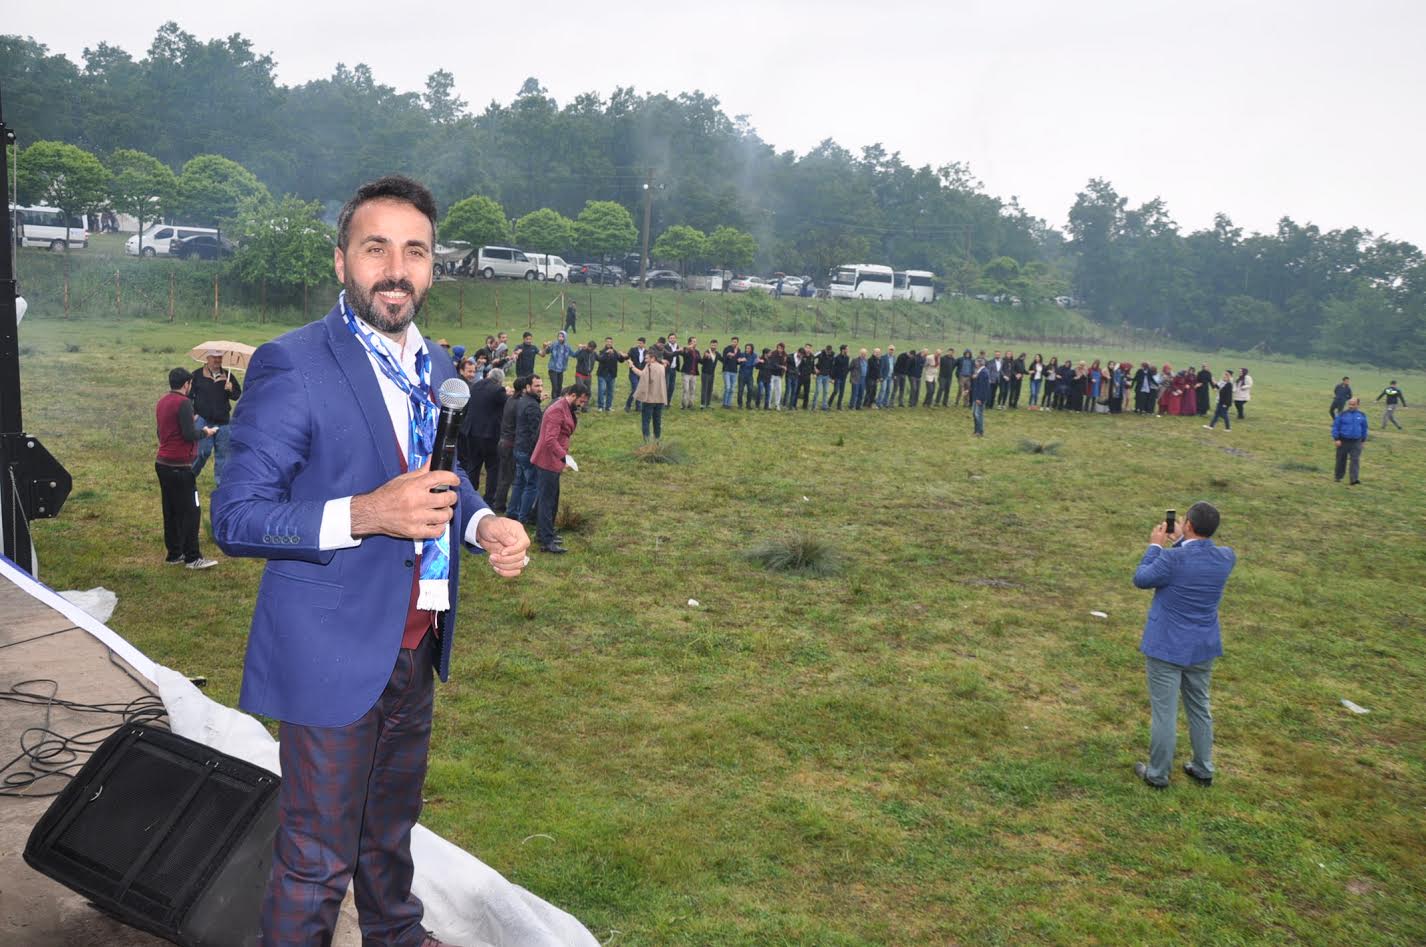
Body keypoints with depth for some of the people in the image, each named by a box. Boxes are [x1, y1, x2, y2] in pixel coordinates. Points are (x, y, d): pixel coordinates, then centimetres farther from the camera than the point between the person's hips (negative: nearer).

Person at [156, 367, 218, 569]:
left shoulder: (161, 402, 12)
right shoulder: (183, 402, -15)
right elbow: (190, 434, -20)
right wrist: (205, 432, -1)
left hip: (162, 463, 9)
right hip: (180, 466, -9)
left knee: (171, 511, 13)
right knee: (190, 511, -3)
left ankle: (174, 554, 19)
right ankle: (192, 558, -1)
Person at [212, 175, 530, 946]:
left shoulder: (434, 365, 6)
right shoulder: (291, 365, -16)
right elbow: (235, 518, -17)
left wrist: (483, 523, -4)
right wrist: (362, 515, -32)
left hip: (416, 645, 7)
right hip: (333, 652, -7)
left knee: (391, 826, 27)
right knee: (317, 858, 7)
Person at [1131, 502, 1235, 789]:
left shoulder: (1172, 558, -26)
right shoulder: (1226, 557, -9)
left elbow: (1141, 579, -8)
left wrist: (1155, 545, 1)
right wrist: (1180, 541, 13)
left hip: (1166, 648, -5)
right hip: (1204, 647, 6)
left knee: (1164, 712, 7)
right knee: (1199, 709, 22)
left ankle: (1158, 774, 22)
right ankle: (1203, 769, 36)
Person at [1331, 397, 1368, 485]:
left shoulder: (1362, 416, 5)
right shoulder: (1342, 414, -4)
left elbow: (1365, 428, 16)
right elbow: (1335, 426, -3)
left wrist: (1363, 440, 15)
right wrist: (1336, 439, -8)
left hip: (1356, 442, 1)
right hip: (1343, 441, -1)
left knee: (1355, 460, -9)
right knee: (1341, 460, 9)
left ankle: (1354, 479, -15)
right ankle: (1338, 477, 25)